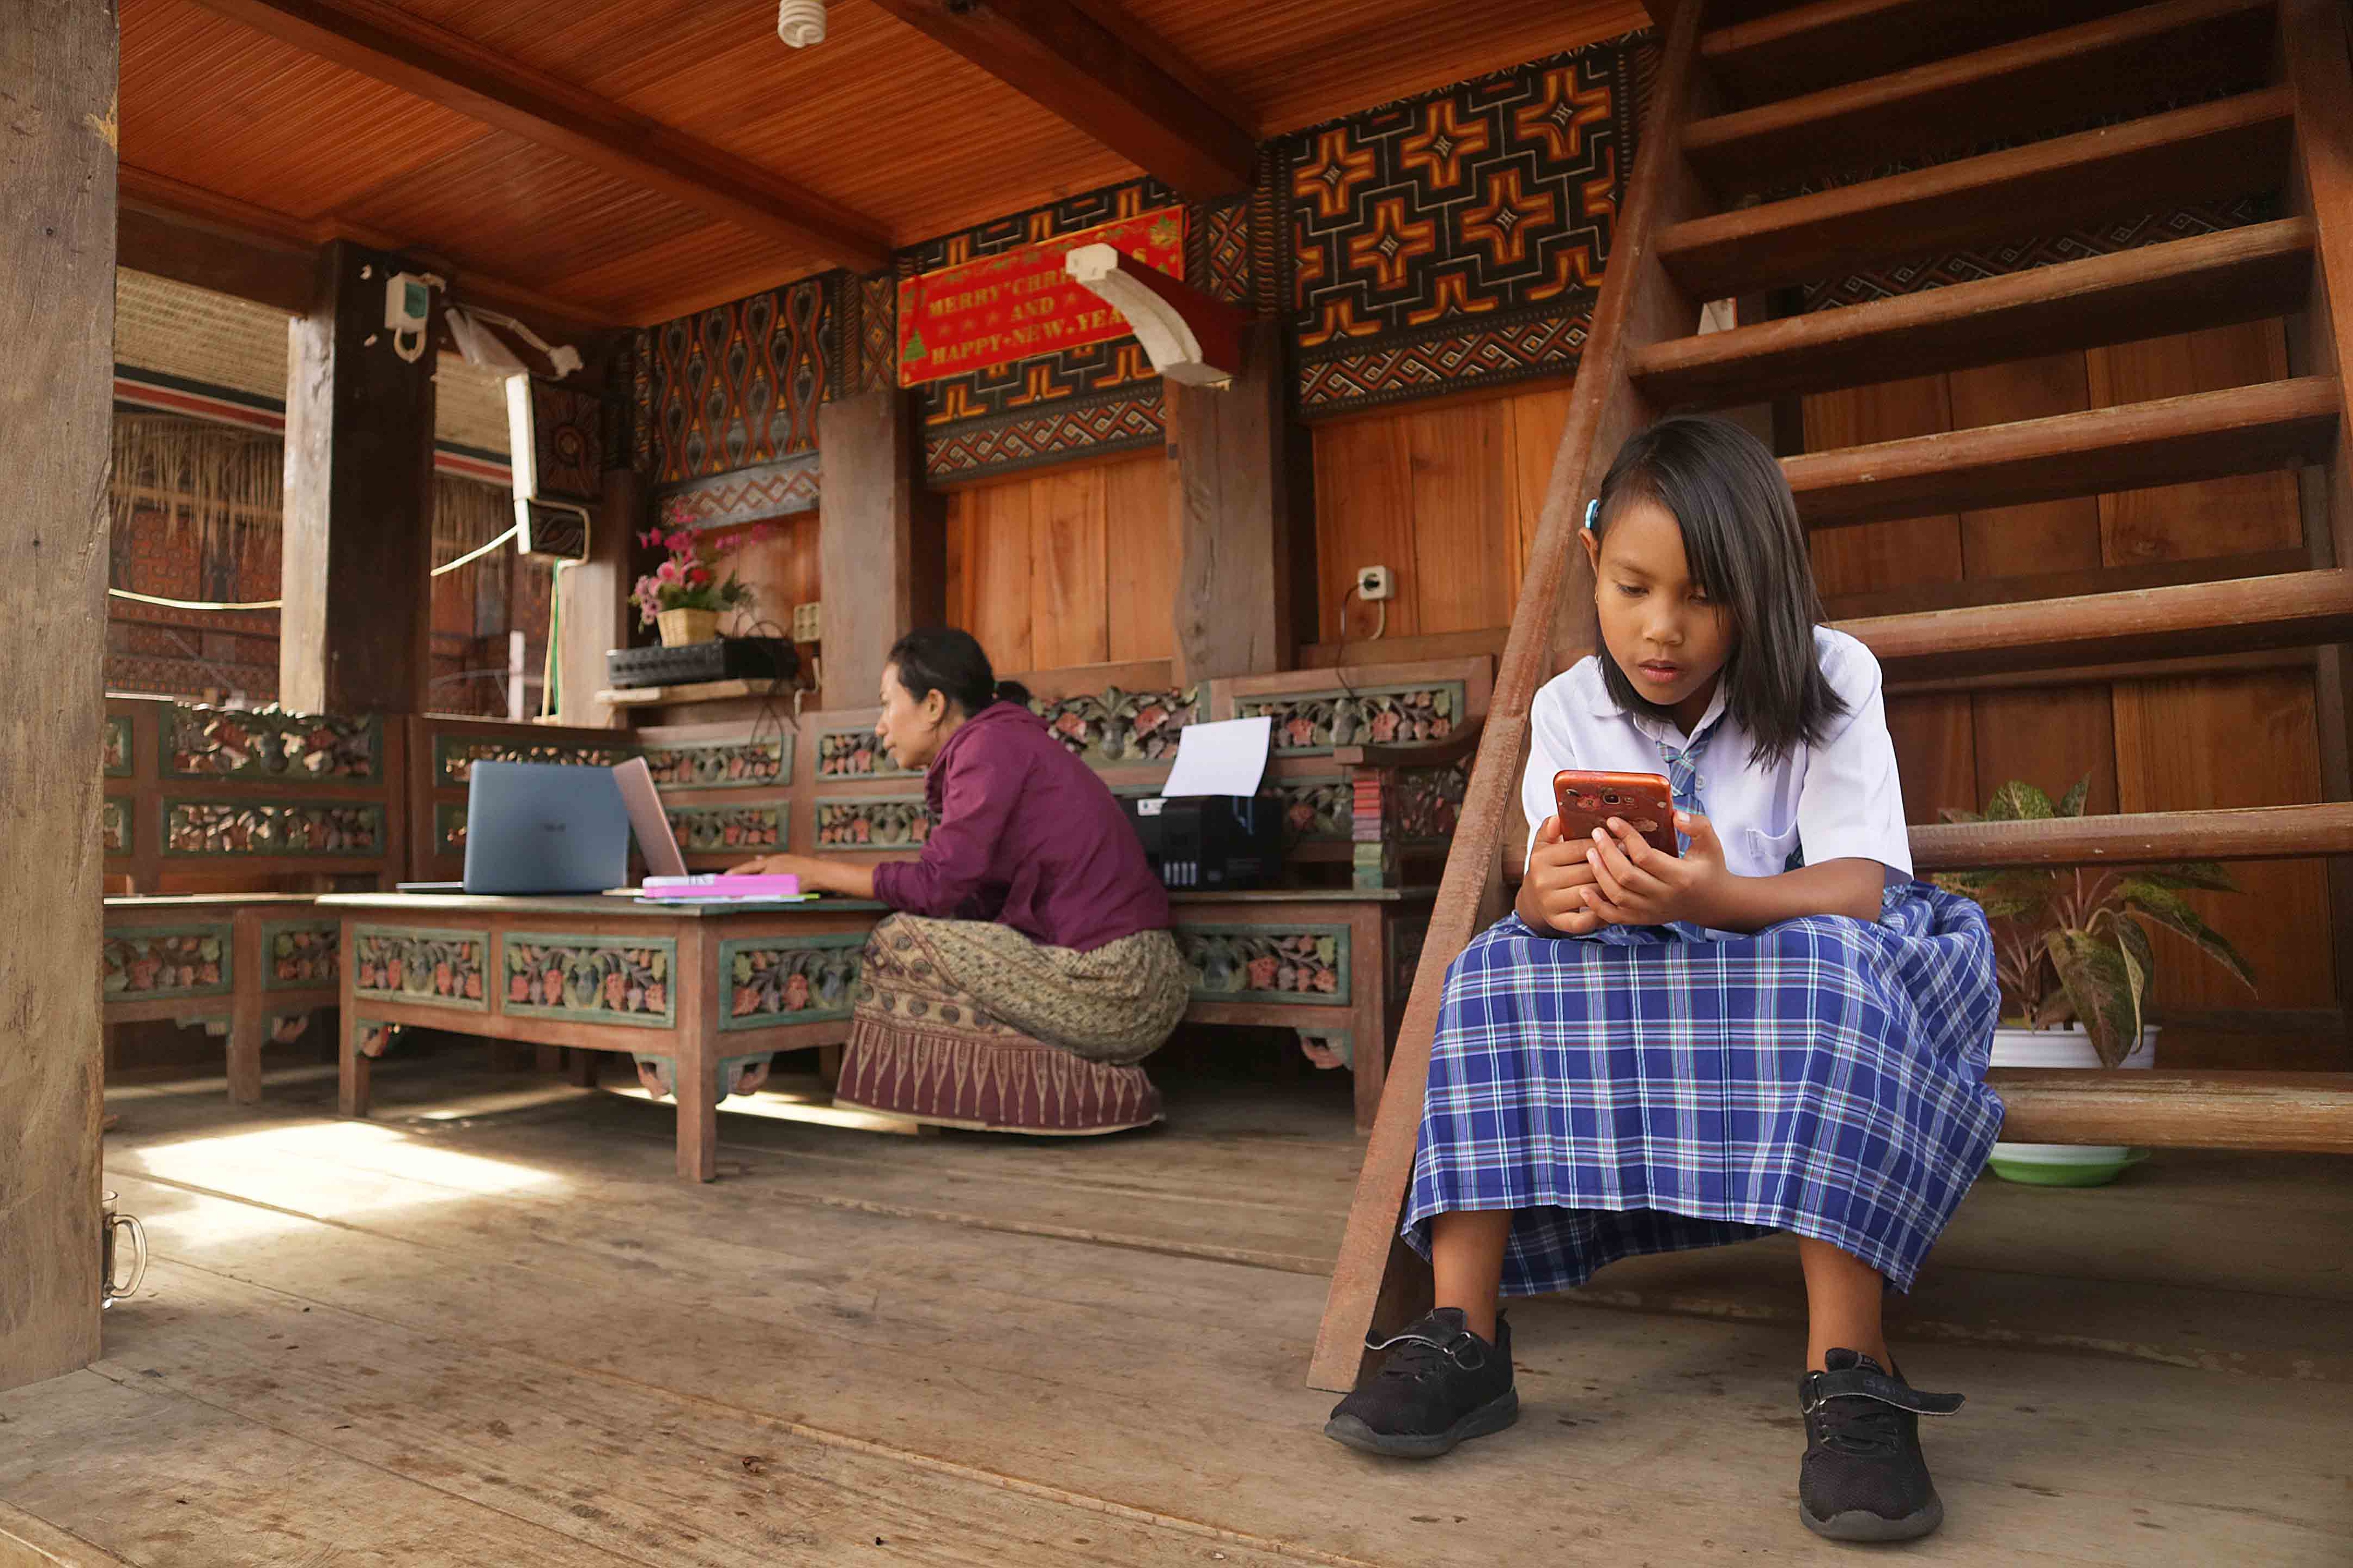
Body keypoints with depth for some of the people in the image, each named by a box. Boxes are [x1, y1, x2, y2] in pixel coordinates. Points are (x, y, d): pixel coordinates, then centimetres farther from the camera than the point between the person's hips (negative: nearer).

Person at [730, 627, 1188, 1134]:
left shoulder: (991, 744, -9)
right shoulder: (1007, 741, 19)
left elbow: (938, 885, -15)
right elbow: (979, 901, 15)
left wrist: (816, 872, -4)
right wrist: (844, 876, 16)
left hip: (1111, 986, -10)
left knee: (898, 947, -7)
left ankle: (1090, 1088, -3)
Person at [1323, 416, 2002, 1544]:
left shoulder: (1828, 679, -9)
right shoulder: (1567, 709, -1)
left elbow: (1862, 886, -19)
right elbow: (1549, 900, -7)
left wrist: (1718, 899, -41)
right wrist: (1549, 895, -34)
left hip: (1806, 978, -2)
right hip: (1646, 996, 3)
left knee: (1831, 961, -35)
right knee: (1499, 966, -23)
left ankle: (1848, 1374, -33)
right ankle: (1464, 1335, -22)